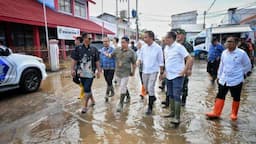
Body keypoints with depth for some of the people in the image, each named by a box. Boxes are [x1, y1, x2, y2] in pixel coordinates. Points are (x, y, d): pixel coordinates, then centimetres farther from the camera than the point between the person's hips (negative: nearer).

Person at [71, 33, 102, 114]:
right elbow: (74, 60, 0)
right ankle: (92, 100, 39)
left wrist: (99, 71, 3)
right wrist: (72, 69, -9)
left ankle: (85, 106, 9)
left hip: (90, 73, -2)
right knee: (87, 89, 15)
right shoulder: (78, 49, -1)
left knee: (87, 89, -5)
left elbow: (97, 61, 4)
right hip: (82, 73, 2)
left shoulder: (93, 49, 0)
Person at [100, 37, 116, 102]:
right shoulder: (102, 50, 8)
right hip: (105, 68, 6)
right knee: (107, 81, 14)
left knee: (109, 81, -8)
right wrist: (100, 67, 14)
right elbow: (101, 59, 14)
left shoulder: (112, 49, -9)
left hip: (111, 68, -6)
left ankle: (107, 94, 1)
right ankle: (112, 92, 34)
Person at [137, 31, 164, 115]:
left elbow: (161, 62, -5)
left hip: (153, 71, -5)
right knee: (146, 88, 17)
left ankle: (150, 107, 7)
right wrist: (139, 62, -12)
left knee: (150, 88, -8)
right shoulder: (143, 47, 1)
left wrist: (161, 73, -3)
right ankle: (153, 97, 46)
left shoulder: (158, 48, -10)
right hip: (144, 71, 5)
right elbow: (140, 57, 11)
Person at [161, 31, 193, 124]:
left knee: (176, 96, -6)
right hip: (169, 76, 8)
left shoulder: (179, 47, -13)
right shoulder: (166, 48, 9)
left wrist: (184, 71, -17)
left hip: (177, 76, -8)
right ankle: (172, 112, 30)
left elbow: (190, 59, -16)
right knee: (170, 95, 15)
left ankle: (177, 117, 1)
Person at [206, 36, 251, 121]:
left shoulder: (242, 53, -12)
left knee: (236, 98, 11)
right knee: (220, 96, 6)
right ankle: (216, 113, 14)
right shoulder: (224, 53, 1)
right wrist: (219, 76, 13)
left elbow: (247, 65, 1)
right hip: (224, 80, 4)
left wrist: (241, 73, 5)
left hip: (236, 80, -4)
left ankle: (234, 114, 28)